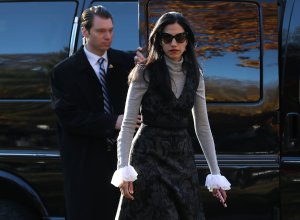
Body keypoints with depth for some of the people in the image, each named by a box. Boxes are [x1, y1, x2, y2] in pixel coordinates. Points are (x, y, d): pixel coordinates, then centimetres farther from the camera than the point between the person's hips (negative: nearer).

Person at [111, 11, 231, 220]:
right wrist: (124, 169, -21)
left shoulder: (195, 74, 4)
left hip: (182, 156, 5)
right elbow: (128, 124, -10)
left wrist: (216, 174, 4)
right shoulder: (145, 72, -8)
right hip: (150, 155, -4)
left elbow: (203, 126, 8)